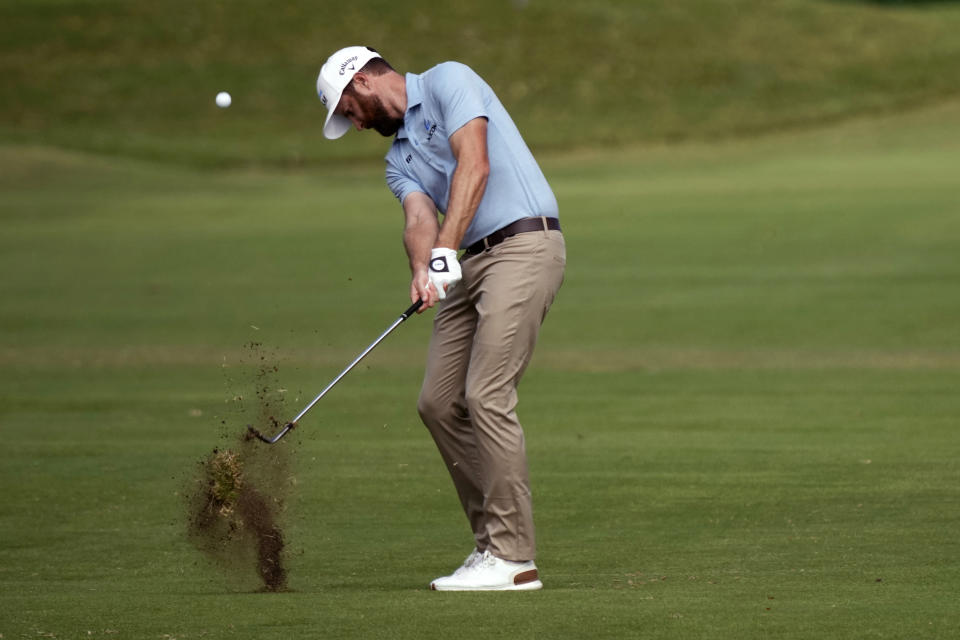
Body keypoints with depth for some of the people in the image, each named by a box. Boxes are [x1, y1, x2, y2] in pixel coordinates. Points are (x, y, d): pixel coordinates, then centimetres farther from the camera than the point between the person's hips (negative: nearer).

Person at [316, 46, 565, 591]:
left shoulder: (448, 81, -1)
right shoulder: (399, 158, 22)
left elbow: (474, 167, -15)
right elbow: (419, 219, 3)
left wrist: (445, 249, -23)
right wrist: (422, 271, -19)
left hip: (524, 244, -9)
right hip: (471, 261, 9)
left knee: (487, 396, -16)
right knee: (439, 402, 5)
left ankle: (514, 560, -15)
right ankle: (492, 541, 11)